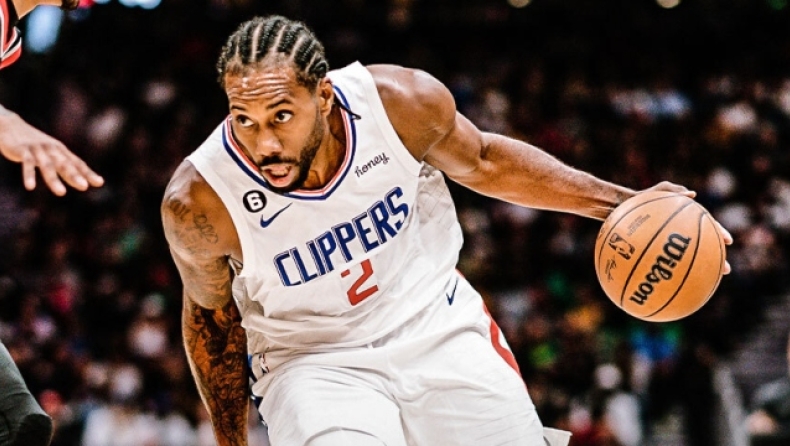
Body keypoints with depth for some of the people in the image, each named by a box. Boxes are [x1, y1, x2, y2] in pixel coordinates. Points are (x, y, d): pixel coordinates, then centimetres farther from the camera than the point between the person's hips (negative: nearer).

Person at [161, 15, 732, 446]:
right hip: (314, 360, -2)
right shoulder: (198, 204, -24)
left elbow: (480, 162, 1)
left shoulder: (401, 101, -21)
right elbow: (211, 314, -2)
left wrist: (623, 203, -1)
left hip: (438, 327, 2)